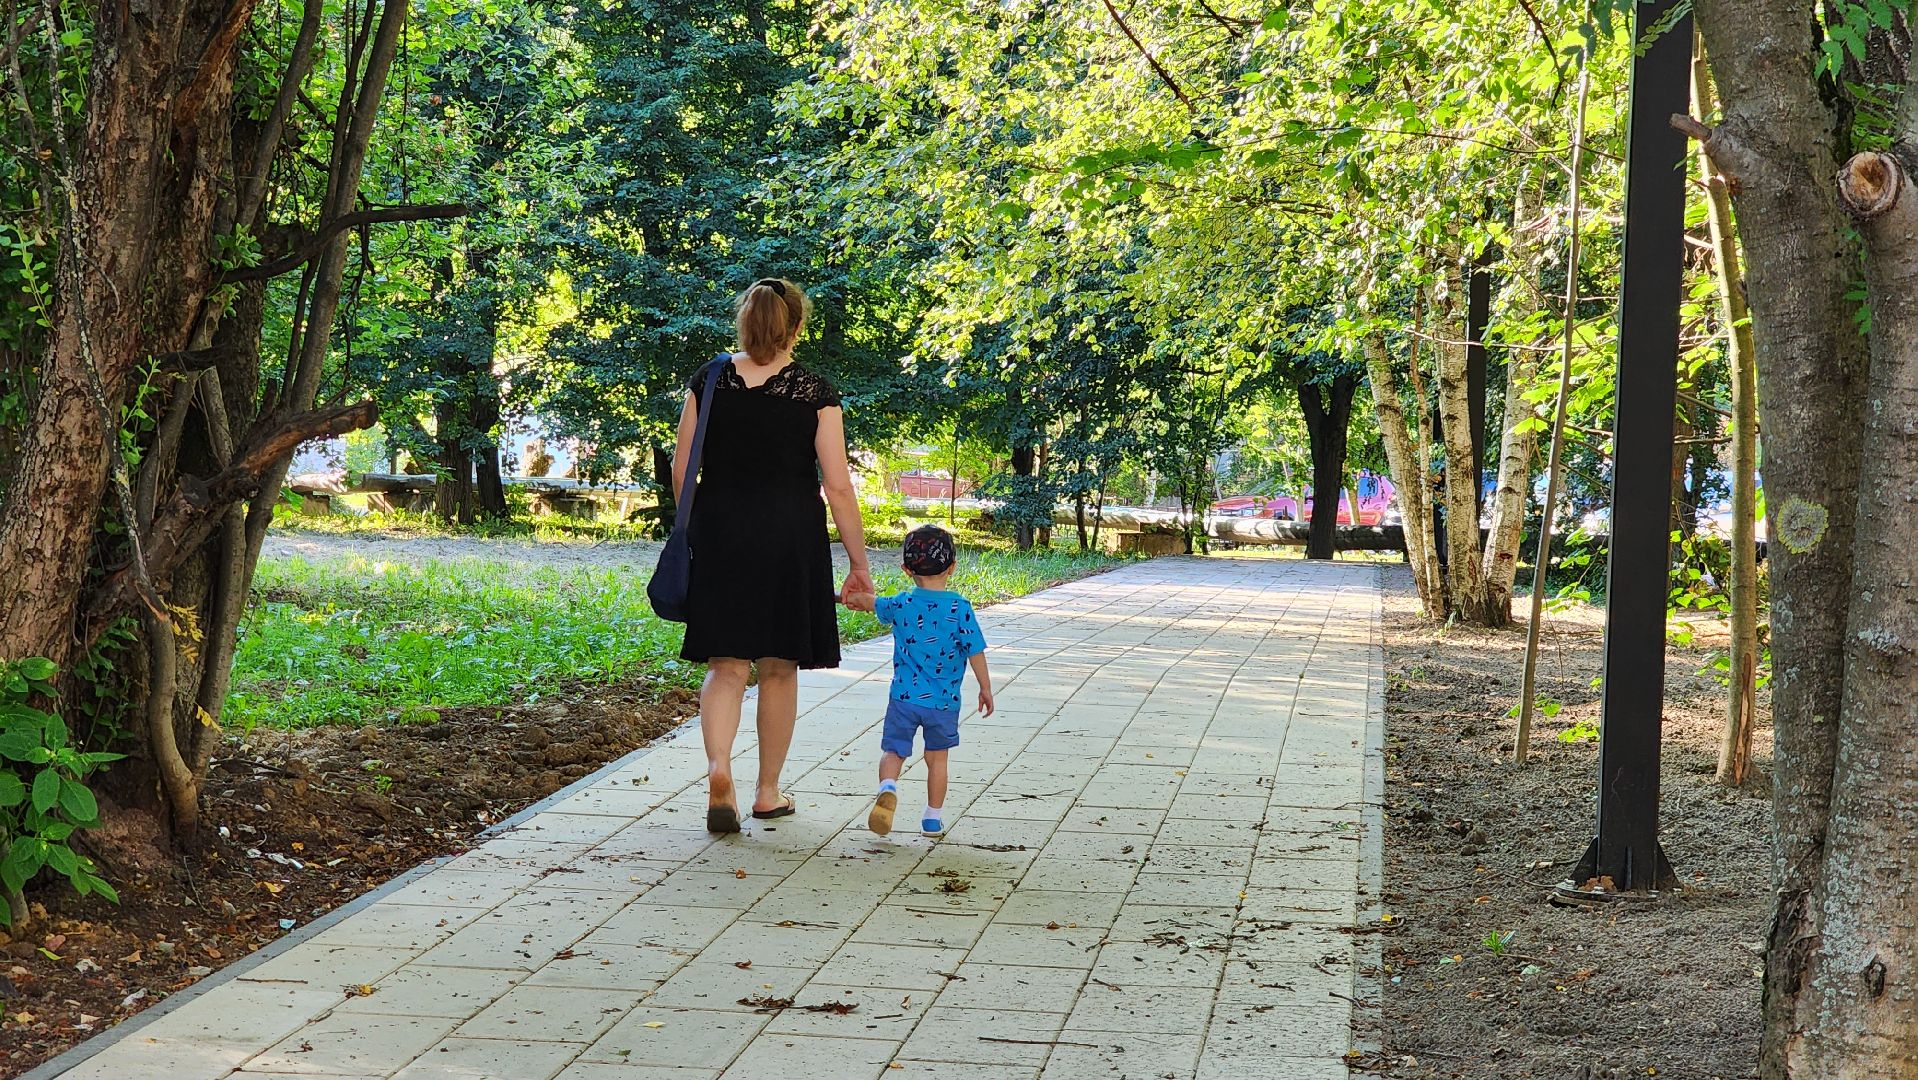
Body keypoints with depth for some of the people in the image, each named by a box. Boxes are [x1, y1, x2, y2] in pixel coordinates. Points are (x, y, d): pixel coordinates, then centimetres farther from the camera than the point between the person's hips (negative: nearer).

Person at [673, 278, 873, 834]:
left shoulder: (708, 382, 1)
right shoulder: (815, 392, -6)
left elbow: (681, 472, 4)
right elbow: (838, 487, -8)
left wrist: (697, 531, 20)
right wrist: (859, 563, -1)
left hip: (721, 535, 1)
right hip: (791, 538, -1)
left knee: (726, 665, 6)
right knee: (779, 667, 11)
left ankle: (718, 768, -19)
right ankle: (768, 791, 20)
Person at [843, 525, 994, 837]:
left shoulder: (901, 604, -3)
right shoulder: (960, 608, -10)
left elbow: (873, 603, 20)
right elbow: (975, 652, -7)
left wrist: (856, 598, 43)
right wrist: (985, 688, 7)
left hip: (904, 697, 0)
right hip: (944, 702, 0)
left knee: (893, 751, 9)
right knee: (937, 757, 15)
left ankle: (888, 787, -21)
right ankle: (933, 817, 20)